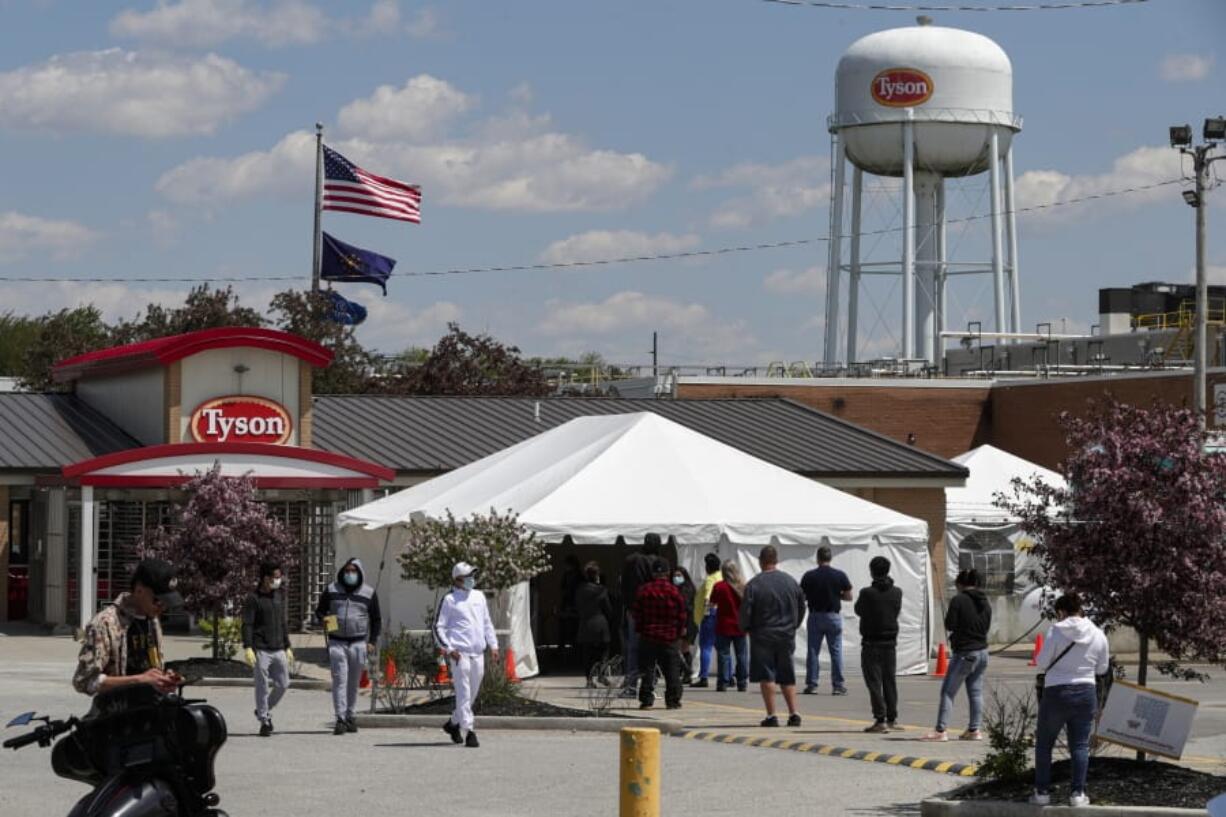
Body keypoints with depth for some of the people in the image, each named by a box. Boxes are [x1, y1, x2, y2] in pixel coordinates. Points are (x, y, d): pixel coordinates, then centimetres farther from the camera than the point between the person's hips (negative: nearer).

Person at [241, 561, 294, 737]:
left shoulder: (278, 597, 15)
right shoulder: (254, 599, -5)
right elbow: (247, 625, -9)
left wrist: (287, 647, 21)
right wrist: (247, 648, -18)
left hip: (278, 650, 6)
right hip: (261, 650, -6)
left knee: (283, 684, 5)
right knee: (262, 686, -3)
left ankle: (265, 711, 25)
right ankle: (264, 720, 5)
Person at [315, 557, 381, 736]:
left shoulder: (369, 593, 6)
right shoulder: (331, 590, 6)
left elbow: (376, 620, 13)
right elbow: (319, 610, 16)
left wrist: (372, 642, 4)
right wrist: (323, 619, -7)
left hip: (358, 643, 1)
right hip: (337, 642, -1)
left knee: (353, 682, 6)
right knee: (339, 679, -10)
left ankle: (349, 716, 17)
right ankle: (340, 719, -14)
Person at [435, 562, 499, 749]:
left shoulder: (479, 597, 16)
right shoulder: (449, 600, -1)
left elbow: (487, 623, 23)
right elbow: (438, 627, -1)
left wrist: (493, 644, 13)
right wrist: (448, 648, -12)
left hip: (478, 653, 6)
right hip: (459, 653, -6)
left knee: (472, 693, 12)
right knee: (464, 693, -10)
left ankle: (453, 723, 30)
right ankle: (469, 731, -12)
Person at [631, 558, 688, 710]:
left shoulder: (643, 591, -3)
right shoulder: (675, 592, -5)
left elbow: (637, 614, 1)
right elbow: (682, 616, -1)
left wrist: (640, 630, 14)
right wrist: (680, 632, 11)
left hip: (648, 636, 1)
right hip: (669, 638, -1)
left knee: (647, 670, 5)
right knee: (672, 670, 6)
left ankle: (646, 700, 1)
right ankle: (673, 700, 6)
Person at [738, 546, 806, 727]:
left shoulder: (754, 584, -12)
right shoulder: (791, 582, 3)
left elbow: (745, 611, -12)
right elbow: (802, 607, 11)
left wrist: (746, 629, 7)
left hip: (763, 637, -4)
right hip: (787, 637, 4)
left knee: (767, 677, 0)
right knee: (787, 677, 13)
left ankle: (771, 716, -4)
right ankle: (793, 714, 6)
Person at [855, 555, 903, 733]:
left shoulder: (867, 593, -16)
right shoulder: (896, 593, -1)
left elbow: (859, 610, -1)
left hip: (871, 644, -5)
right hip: (890, 643, 5)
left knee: (874, 682, -1)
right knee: (890, 681, 14)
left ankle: (880, 720, -7)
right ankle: (892, 718, 18)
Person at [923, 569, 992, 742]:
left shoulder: (959, 600, -12)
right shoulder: (985, 602, 8)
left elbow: (949, 625, -11)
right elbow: (987, 626, 15)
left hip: (964, 653, -7)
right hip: (982, 651, 7)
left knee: (948, 692, -4)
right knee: (976, 692, 10)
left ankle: (940, 730, -9)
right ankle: (974, 729, 9)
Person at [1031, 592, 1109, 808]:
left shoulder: (1056, 631, -10)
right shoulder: (1098, 635, 2)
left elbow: (1042, 663, -7)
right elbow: (1102, 668, 9)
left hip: (1056, 693, -3)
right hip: (1086, 693, 3)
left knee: (1044, 743, 11)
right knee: (1080, 745, 10)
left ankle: (1042, 792, 11)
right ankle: (1077, 793, 5)